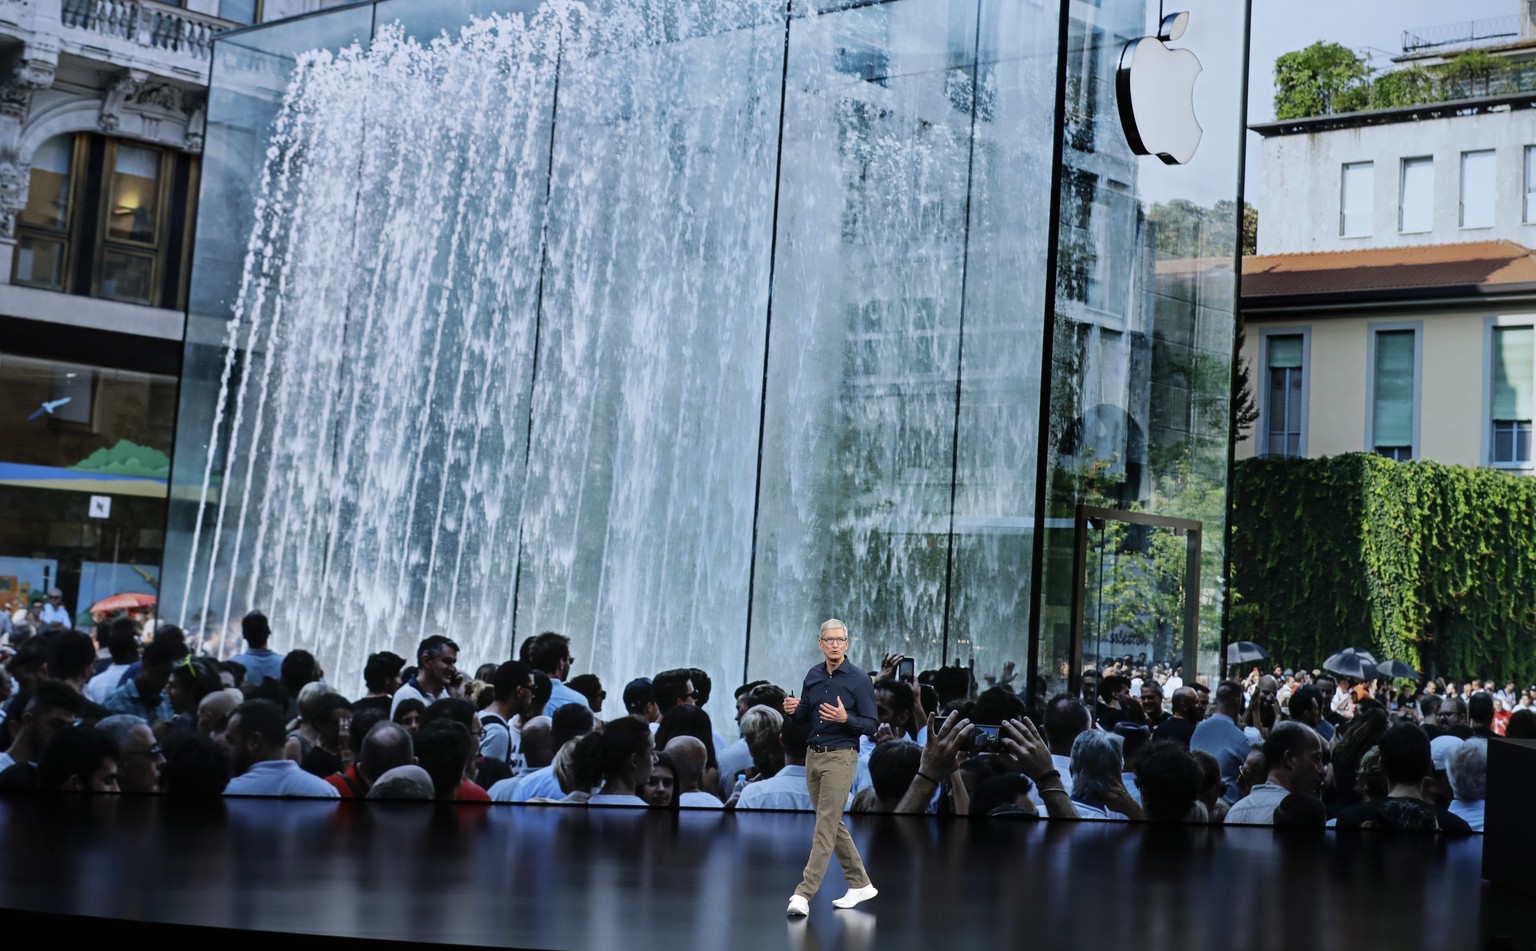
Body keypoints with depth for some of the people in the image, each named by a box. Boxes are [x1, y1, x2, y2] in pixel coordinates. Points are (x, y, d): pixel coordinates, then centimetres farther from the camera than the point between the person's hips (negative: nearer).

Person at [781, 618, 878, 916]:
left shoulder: (859, 679, -9)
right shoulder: (813, 675, 8)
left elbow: (872, 725, -9)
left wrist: (845, 718, -27)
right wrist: (794, 709, -6)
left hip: (840, 757, -7)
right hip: (813, 755, 7)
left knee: (826, 826, -9)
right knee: (833, 824, 13)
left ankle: (804, 894, -12)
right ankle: (860, 884, 25)